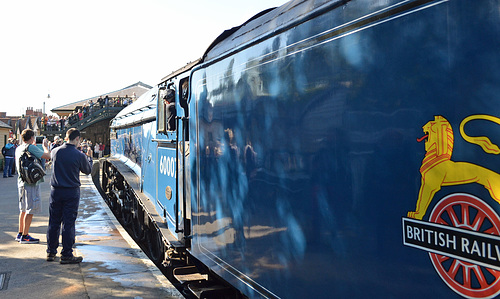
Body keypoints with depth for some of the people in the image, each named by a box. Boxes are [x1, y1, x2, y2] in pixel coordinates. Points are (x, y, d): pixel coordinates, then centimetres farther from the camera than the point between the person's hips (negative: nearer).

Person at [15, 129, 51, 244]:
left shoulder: (18, 148, 13)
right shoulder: (31, 147, -14)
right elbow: (48, 156, -16)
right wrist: (45, 146, 2)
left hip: (22, 181, 9)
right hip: (31, 182, -9)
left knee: (23, 209, 17)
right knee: (30, 210, -4)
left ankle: (20, 234, 24)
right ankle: (25, 236, -2)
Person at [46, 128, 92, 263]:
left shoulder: (55, 152, -3)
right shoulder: (79, 155, -12)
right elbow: (87, 170, 4)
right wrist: (89, 158, 22)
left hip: (55, 191, 4)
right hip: (72, 192, -4)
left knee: (53, 222, 13)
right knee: (68, 223, 1)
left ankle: (51, 252, 23)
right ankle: (66, 255, 6)